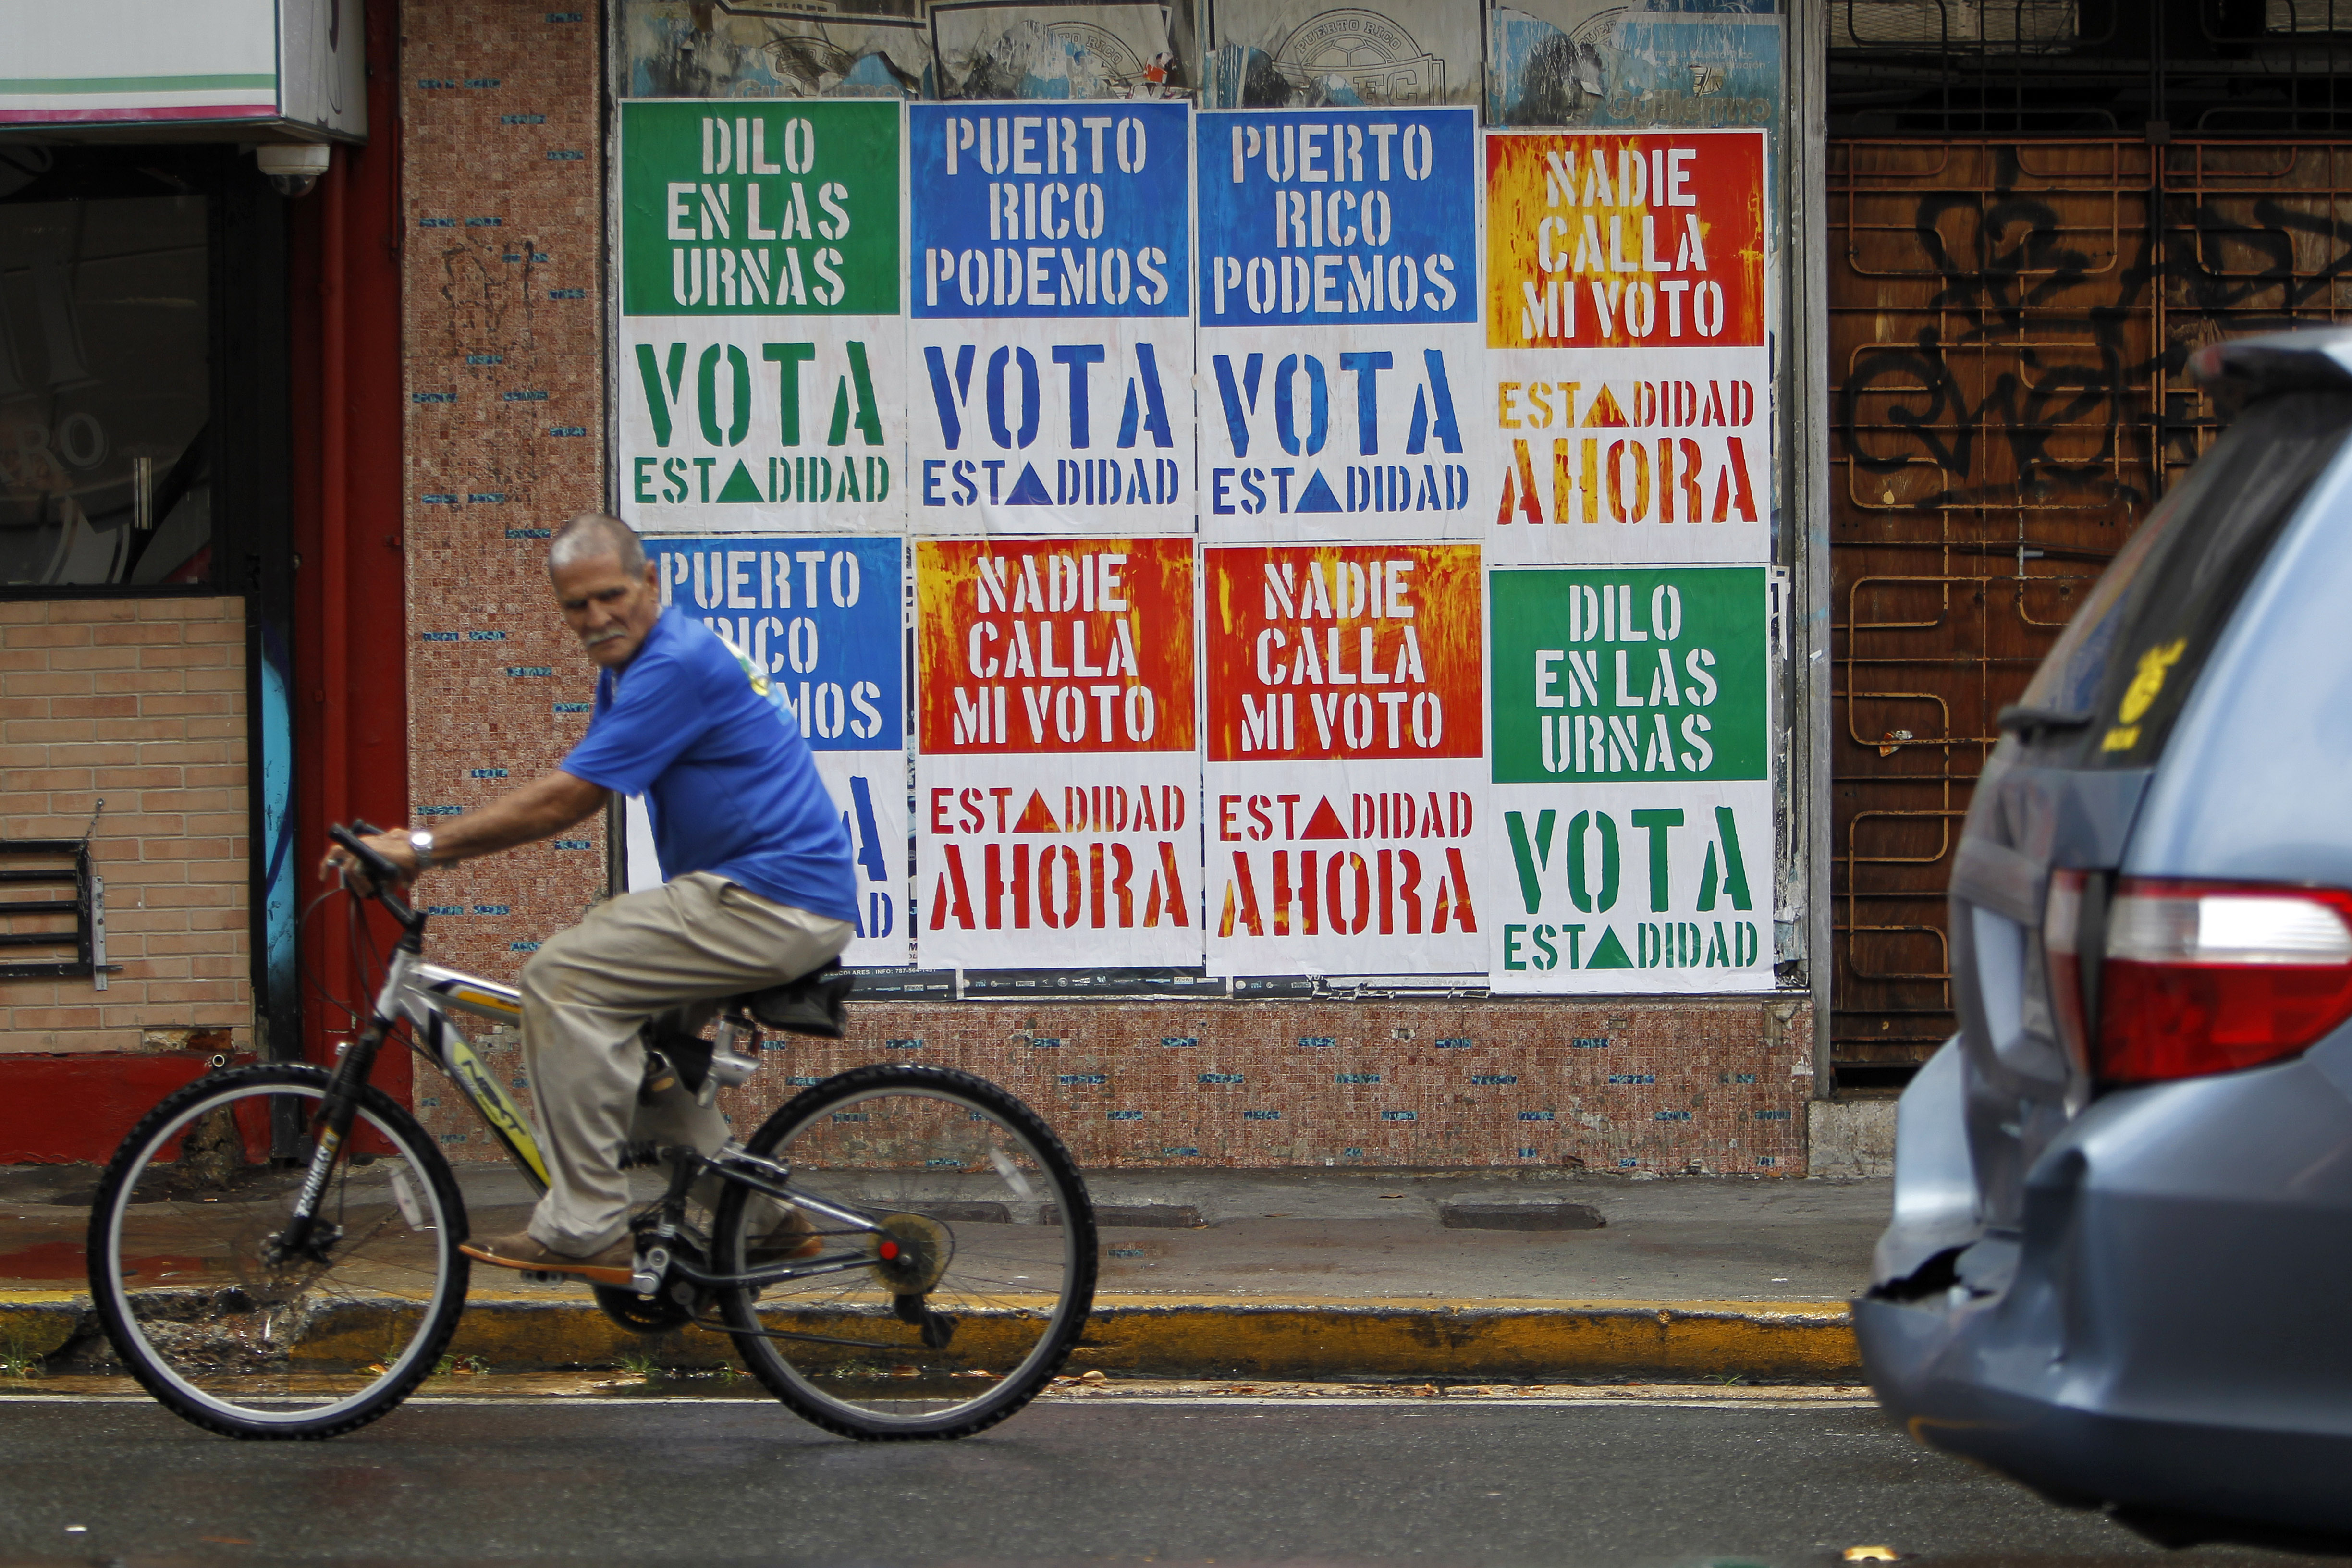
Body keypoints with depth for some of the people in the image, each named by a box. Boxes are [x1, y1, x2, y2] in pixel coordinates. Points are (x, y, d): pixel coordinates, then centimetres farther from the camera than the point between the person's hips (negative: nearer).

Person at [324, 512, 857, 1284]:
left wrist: (426, 846, -14)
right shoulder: (631, 666, 16)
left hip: (774, 903, -11)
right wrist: (429, 846, 8)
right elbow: (563, 794, 18)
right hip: (770, 901, 11)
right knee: (622, 1017, 19)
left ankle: (586, 1228, -14)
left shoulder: (676, 664, -17)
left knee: (564, 976, -15)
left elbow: (563, 801, -19)